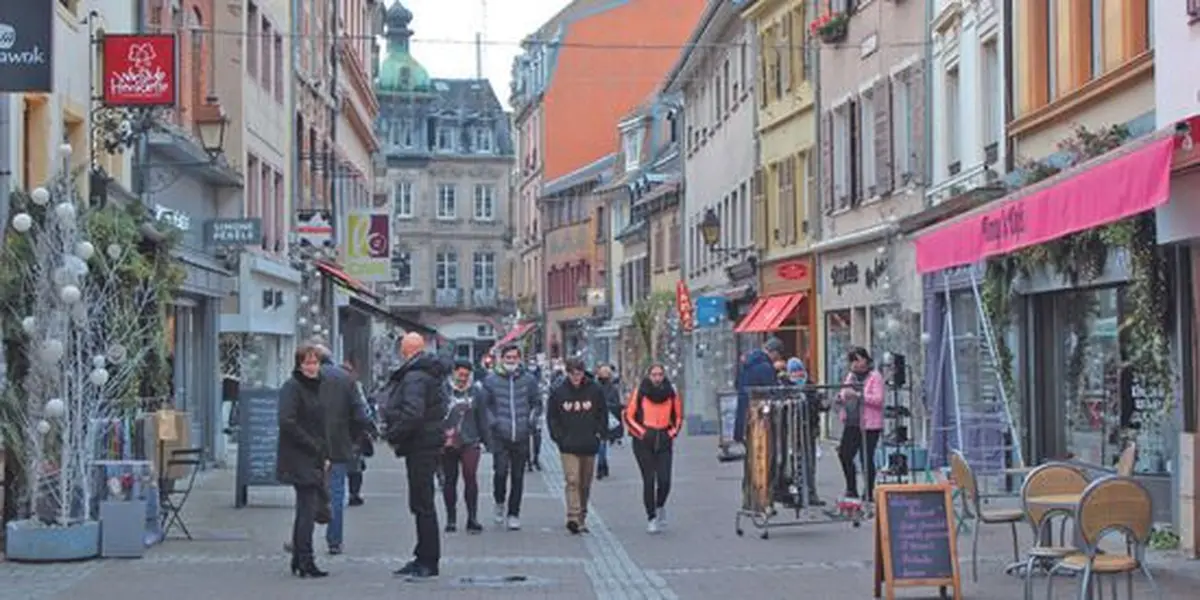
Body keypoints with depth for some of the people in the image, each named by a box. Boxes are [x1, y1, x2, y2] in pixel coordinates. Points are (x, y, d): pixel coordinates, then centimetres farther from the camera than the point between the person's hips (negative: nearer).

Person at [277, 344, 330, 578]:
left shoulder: (315, 387, 17)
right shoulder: (292, 387, -10)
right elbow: (287, 422, -20)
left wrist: (325, 455, 13)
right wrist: (314, 447, -17)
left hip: (314, 460, 9)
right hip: (299, 460, -9)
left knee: (306, 508, 12)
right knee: (308, 508, -10)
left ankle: (298, 560, 20)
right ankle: (305, 563, -7)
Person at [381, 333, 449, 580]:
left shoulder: (415, 377, -16)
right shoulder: (428, 373, 16)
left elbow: (412, 414, -27)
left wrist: (392, 434, -15)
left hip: (421, 446, -10)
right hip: (427, 443, 10)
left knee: (422, 503, -6)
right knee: (422, 503, 15)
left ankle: (428, 561, -3)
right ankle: (424, 559, 22)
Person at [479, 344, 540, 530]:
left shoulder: (529, 380, 5)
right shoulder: (491, 380, 1)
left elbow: (537, 404, 14)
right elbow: (484, 405, 7)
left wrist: (532, 420, 0)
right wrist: (492, 421, -5)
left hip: (521, 438, 2)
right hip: (500, 437, -2)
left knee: (518, 476, 6)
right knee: (500, 471, -13)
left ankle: (513, 514, 17)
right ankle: (500, 502, 16)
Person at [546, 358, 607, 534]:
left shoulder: (595, 391, 1)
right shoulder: (558, 393, 0)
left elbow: (603, 414, 10)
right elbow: (551, 417, 6)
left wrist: (599, 433, -1)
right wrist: (559, 437, -3)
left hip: (589, 446, 2)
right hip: (568, 447, -2)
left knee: (585, 484, 10)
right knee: (572, 481, -14)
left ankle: (582, 517, 22)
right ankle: (573, 517, -21)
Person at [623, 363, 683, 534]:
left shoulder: (671, 392, 5)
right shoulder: (640, 392, -2)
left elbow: (678, 416, 17)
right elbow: (628, 416, 3)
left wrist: (672, 433, 4)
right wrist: (640, 433, -6)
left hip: (664, 441, 2)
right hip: (644, 442, -2)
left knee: (664, 480, -7)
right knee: (649, 480, -4)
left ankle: (660, 506, 23)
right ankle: (651, 517, 7)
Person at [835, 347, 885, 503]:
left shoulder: (875, 377, -5)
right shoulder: (851, 376, 16)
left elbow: (878, 399, -16)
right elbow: (844, 395, 23)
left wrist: (858, 395, -25)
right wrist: (842, 398, -1)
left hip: (869, 425, -7)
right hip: (851, 424, 7)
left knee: (867, 458, -4)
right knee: (845, 454, 1)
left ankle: (869, 493, 7)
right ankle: (851, 489, 14)